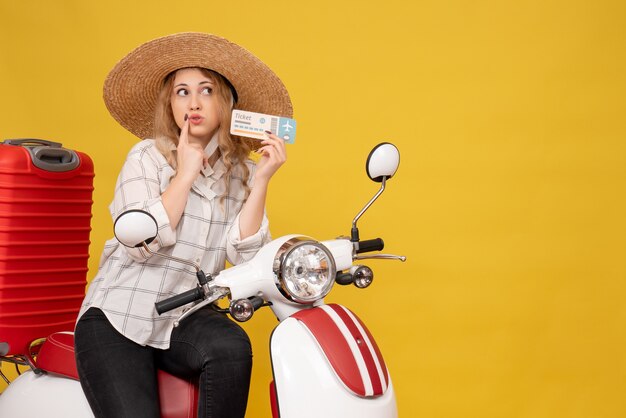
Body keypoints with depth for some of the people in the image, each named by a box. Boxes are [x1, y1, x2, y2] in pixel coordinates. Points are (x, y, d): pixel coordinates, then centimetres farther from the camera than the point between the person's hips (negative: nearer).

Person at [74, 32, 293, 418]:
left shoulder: (241, 172, 5)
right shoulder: (148, 157, -4)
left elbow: (245, 255, -8)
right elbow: (139, 244, -18)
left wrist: (261, 180, -14)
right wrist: (187, 172, -15)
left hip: (186, 318, 3)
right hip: (118, 317, -2)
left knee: (232, 347, -30)